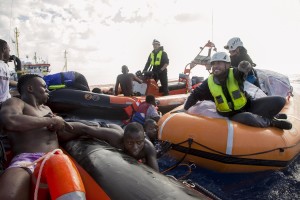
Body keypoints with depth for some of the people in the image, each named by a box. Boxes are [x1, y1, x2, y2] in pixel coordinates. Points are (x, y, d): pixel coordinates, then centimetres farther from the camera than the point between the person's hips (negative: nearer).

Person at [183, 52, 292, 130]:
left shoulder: (235, 74, -13)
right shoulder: (209, 83, -8)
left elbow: (244, 68, -34)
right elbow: (194, 95, 1)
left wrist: (245, 66, -57)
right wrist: (184, 111, -5)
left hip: (248, 107, 1)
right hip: (233, 116, 0)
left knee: (279, 100, -10)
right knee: (247, 118, -35)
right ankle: (271, 121, -6)